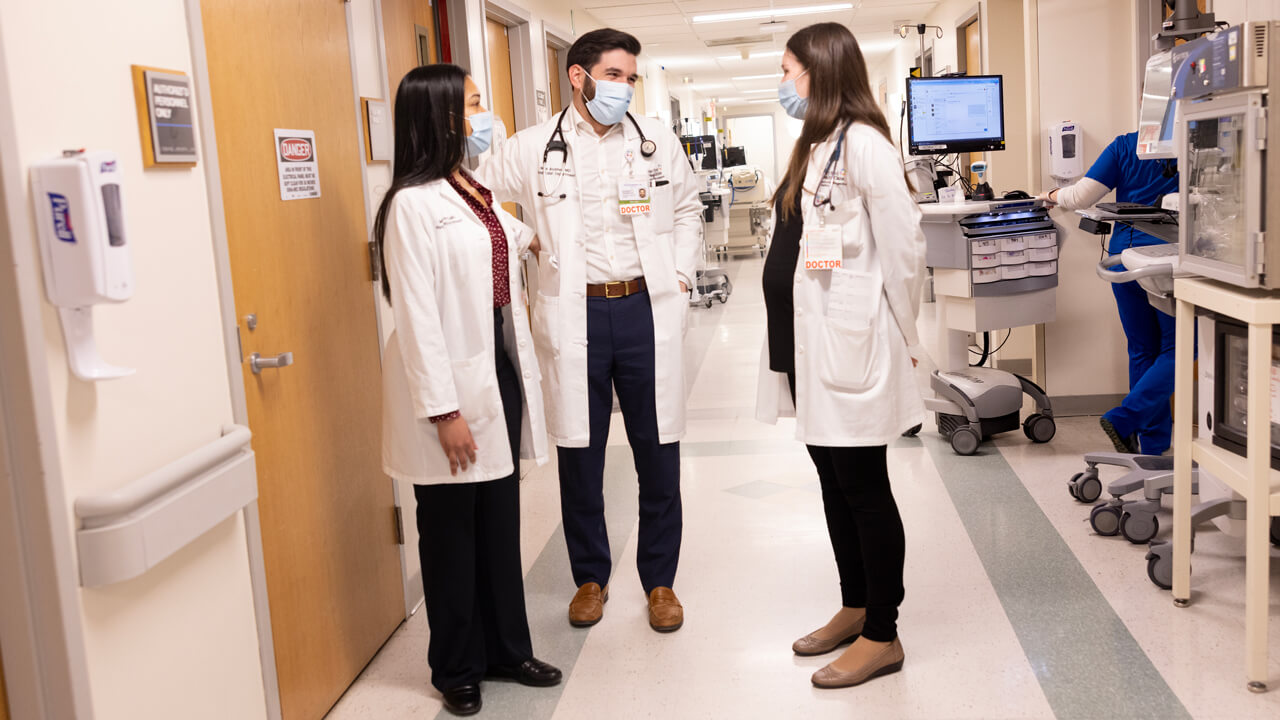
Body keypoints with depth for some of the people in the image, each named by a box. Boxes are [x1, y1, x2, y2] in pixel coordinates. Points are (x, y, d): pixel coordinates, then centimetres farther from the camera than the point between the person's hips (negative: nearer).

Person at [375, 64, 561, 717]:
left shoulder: (478, 192, 11)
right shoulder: (413, 203, -14)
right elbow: (415, 314, -19)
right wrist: (443, 410, -21)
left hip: (500, 370, 8)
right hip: (453, 383, -8)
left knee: (501, 522, 15)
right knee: (452, 530, 7)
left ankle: (507, 649, 31)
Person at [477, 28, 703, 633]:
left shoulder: (657, 141, 7)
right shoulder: (532, 148, 1)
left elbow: (688, 209, 20)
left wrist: (681, 274, 9)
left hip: (647, 310, 1)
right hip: (574, 315, -1)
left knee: (658, 454, 6)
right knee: (579, 454, 8)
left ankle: (660, 580, 23)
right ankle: (590, 577, 27)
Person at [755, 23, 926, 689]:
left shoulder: (863, 144, -13)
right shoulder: (814, 146, 16)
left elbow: (903, 245, -15)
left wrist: (904, 338, -9)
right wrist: (791, 334, 14)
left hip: (849, 343, -9)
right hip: (808, 339, 9)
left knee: (863, 489, 0)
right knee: (834, 481, 17)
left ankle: (882, 637, 13)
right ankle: (855, 609, 31)